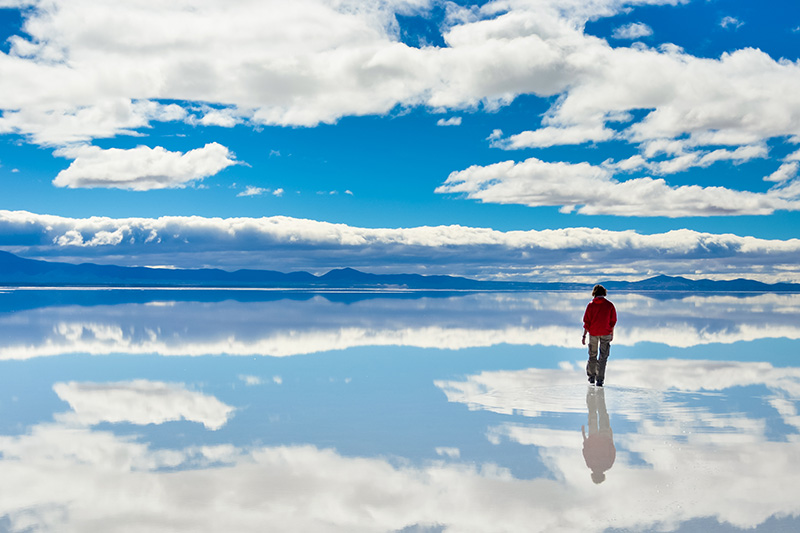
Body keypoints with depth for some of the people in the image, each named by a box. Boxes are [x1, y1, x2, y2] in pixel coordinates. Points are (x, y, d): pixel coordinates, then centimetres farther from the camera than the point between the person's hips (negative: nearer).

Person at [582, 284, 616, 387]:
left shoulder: (591, 305, -5)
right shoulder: (610, 305, -4)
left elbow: (586, 322, -5)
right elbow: (613, 321, 0)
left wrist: (584, 336, -1)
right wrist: (612, 334, 12)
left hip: (593, 333, 1)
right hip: (606, 333, -1)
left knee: (592, 355, 16)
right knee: (603, 357, 3)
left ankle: (591, 377, 27)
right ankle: (600, 379, -4)